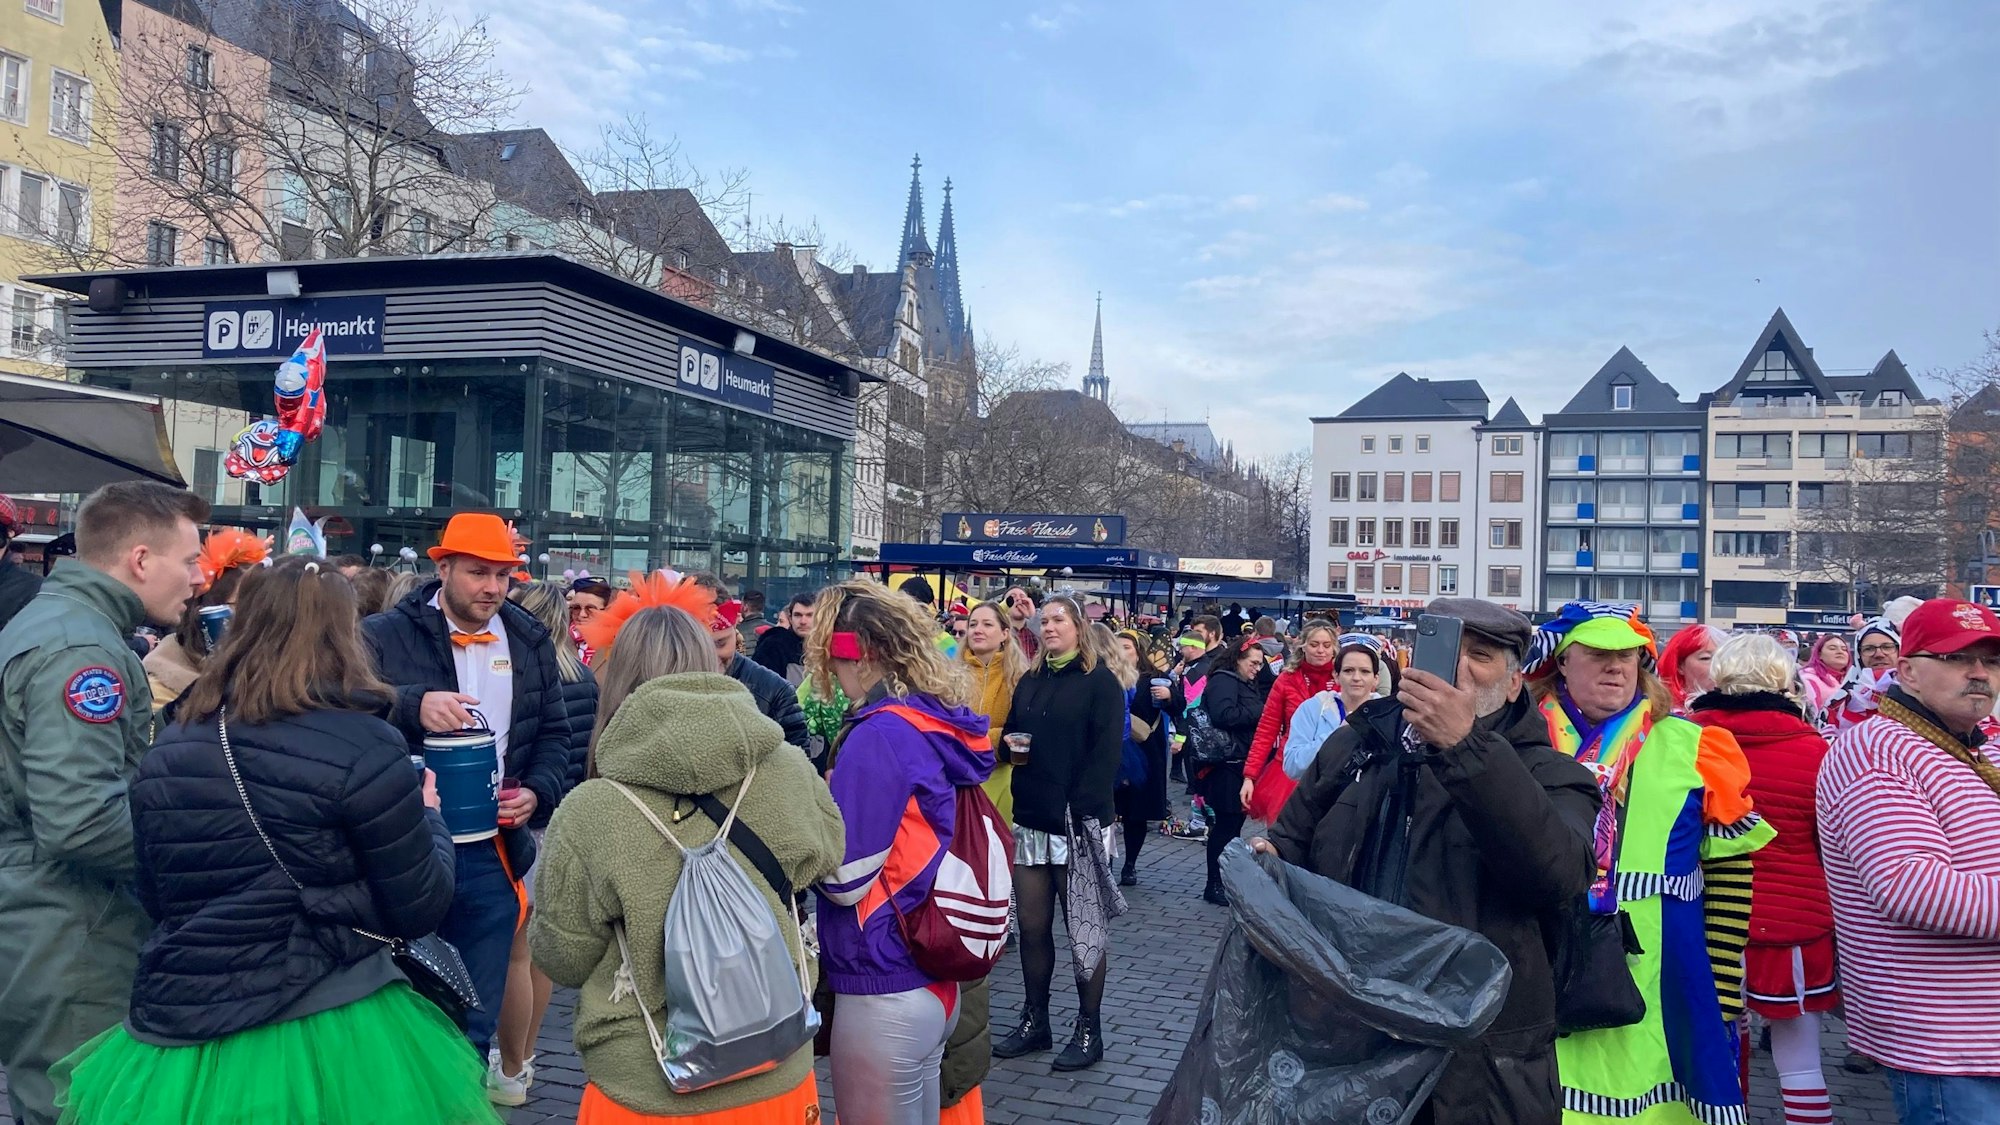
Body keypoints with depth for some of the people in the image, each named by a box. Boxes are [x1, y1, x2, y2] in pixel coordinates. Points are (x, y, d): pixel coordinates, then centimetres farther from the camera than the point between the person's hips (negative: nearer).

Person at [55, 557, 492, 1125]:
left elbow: (154, 898, 14)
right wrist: (430, 816, 7)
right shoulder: (361, 748, -15)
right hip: (319, 1039, -5)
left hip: (176, 1034, 5)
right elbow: (420, 910, -10)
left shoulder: (168, 747, 2)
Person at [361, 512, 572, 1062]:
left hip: (491, 855, 3)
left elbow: (554, 731, 14)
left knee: (474, 1024, 12)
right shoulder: (385, 635, -5)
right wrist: (413, 705, -33)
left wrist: (537, 791, -3)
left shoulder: (530, 641, 8)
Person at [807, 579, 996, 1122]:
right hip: (935, 980, 9)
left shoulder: (880, 736, -20)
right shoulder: (940, 722, 6)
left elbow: (843, 877, -19)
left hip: (884, 993, -8)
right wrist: (835, 799, 12)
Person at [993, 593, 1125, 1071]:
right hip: (1031, 820, 5)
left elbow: (1106, 753, -11)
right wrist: (1010, 745, -2)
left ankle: (1089, 1029, 13)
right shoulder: (1029, 681, 15)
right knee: (1032, 928, 9)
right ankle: (1034, 1020, 22)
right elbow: (1009, 736, 23)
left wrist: (1083, 811, -20)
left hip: (1079, 823, -5)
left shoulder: (1100, 682, -3)